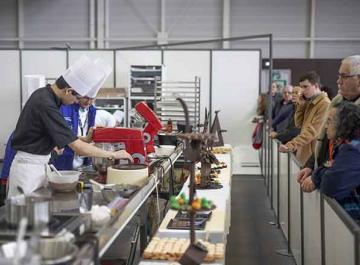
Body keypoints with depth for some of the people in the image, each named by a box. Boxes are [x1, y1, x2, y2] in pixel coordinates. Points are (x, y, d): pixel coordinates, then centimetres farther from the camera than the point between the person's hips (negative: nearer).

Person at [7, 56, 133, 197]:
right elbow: (78, 148, -25)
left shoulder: (43, 93, 3)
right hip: (30, 168, -9)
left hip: (36, 164, 9)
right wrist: (113, 155, -16)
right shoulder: (46, 106, -25)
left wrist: (55, 143, 10)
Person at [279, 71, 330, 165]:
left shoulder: (325, 104, -16)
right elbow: (299, 124, 13)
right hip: (306, 153, 9)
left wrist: (291, 145, -30)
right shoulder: (309, 103, 14)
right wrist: (301, 105, 1)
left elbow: (312, 131, -23)